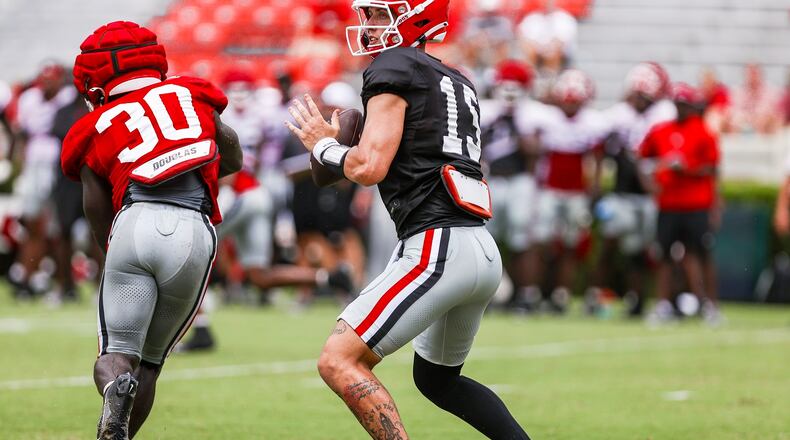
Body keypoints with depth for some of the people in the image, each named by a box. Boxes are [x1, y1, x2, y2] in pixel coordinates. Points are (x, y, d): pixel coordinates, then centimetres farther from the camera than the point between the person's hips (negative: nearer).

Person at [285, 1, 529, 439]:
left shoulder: (393, 69, -4)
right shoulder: (458, 83, 23)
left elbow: (369, 168, -13)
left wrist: (324, 145, 6)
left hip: (438, 249, -9)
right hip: (483, 253, 9)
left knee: (339, 361, -12)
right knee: (437, 379, 27)